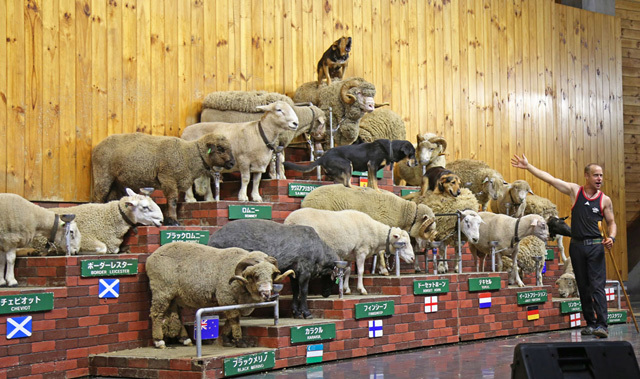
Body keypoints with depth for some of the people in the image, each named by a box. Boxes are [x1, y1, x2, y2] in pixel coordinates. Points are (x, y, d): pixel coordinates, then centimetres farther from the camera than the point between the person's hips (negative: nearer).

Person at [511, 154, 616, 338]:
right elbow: (549, 178, 4)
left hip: (595, 246, -2)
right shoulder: (575, 190, 5)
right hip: (577, 245, 3)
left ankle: (602, 325, -14)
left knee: (597, 286, -11)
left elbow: (611, 222, 11)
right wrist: (528, 166, 2)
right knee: (583, 287, 6)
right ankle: (590, 323, 13)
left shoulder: (605, 200, 2)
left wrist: (611, 237, -10)